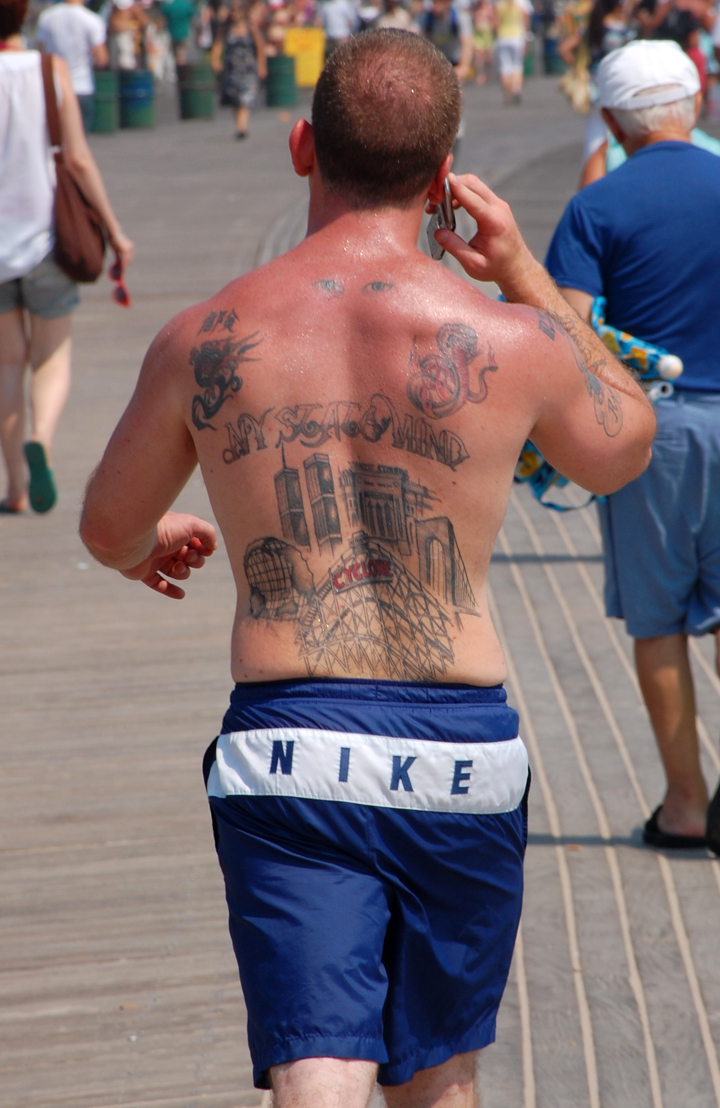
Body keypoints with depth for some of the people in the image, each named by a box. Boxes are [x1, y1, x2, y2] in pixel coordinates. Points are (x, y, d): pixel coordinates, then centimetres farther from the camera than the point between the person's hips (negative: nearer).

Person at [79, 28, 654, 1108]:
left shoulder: (205, 341, -2)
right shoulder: (513, 340, -6)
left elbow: (109, 531, 15)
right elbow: (622, 448, 18)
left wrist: (154, 543, 40)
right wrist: (527, 274, 23)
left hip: (288, 751, -1)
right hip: (461, 759, 1)